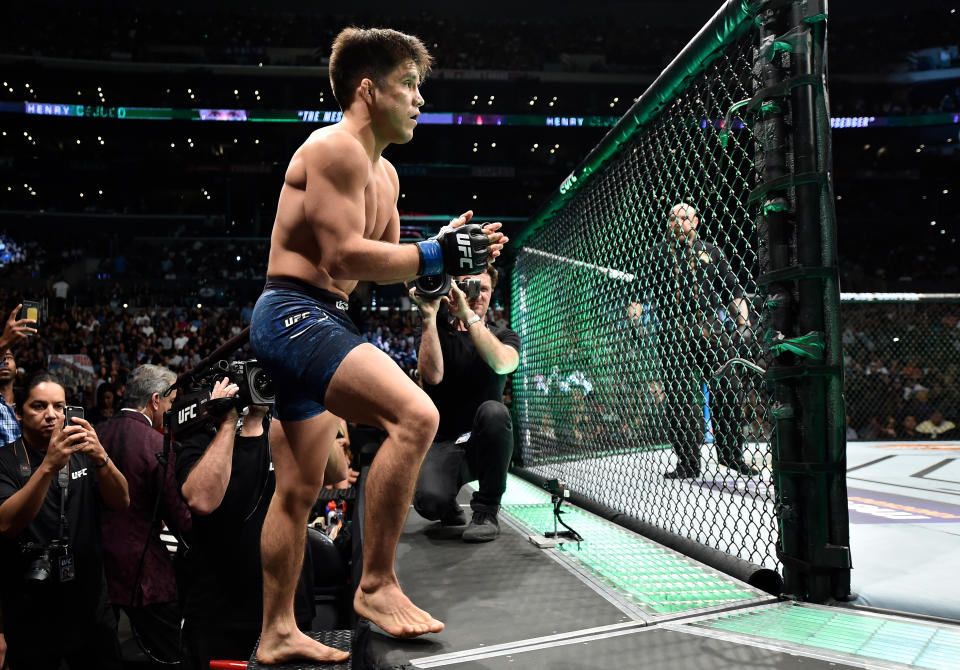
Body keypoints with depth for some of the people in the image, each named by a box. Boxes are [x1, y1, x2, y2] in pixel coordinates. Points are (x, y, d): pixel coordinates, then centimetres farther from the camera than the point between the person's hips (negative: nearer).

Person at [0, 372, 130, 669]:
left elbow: (121, 501, -8)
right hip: (31, 619, -3)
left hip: (92, 608, 3)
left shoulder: (82, 454, 5)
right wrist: (48, 466, -35)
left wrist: (101, 458, -27)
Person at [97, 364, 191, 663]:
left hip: (96, 568, 7)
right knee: (171, 655, 4)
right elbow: (181, 521, -14)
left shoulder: (96, 434, 3)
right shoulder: (159, 445, -15)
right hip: (143, 574, -7)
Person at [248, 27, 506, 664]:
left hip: (318, 323, 11)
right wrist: (436, 256, -18)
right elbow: (344, 257, -21)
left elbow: (386, 259, 20)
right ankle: (377, 584, -14)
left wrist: (453, 249, 5)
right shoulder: (337, 148, -12)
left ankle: (277, 634, 25)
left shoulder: (384, 174, 19)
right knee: (416, 414, -27)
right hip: (295, 314, -11)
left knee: (299, 489, 14)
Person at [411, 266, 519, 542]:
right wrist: (429, 317, -18)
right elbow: (432, 375, -15)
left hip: (485, 444, 1)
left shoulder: (503, 336, 9)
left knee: (494, 411, -34)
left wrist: (468, 315, -21)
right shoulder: (435, 332, 7)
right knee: (429, 501, -31)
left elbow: (502, 363, -18)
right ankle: (450, 509, 11)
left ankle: (486, 511, -16)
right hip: (443, 443, -1)